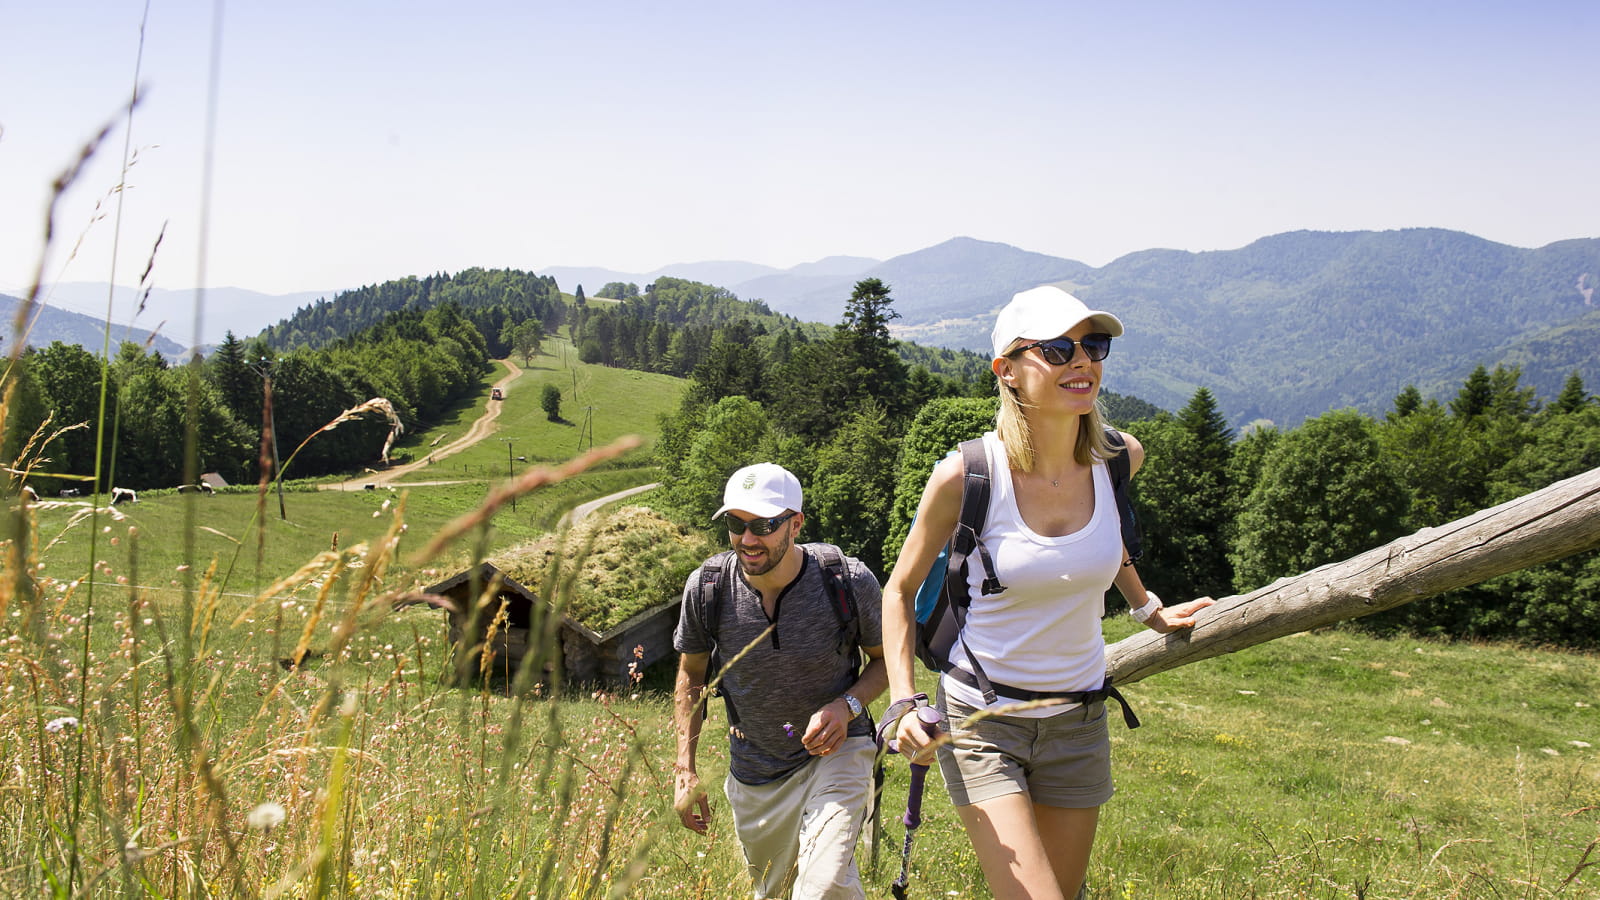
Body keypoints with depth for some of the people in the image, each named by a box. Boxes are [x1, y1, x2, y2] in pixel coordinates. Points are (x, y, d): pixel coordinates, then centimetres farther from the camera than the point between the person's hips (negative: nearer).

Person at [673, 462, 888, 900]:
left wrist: (848, 705, -21)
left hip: (836, 751, -3)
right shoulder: (706, 587, -15)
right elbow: (691, 673, 3)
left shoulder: (849, 581, -20)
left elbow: (885, 658, -1)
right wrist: (685, 769, -1)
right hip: (755, 771, 3)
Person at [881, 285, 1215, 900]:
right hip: (981, 719, -4)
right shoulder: (965, 476, -18)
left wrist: (1146, 608, 22)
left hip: (1079, 719, 5)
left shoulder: (1119, 458, -7)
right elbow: (900, 590, -5)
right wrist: (903, 702, -14)